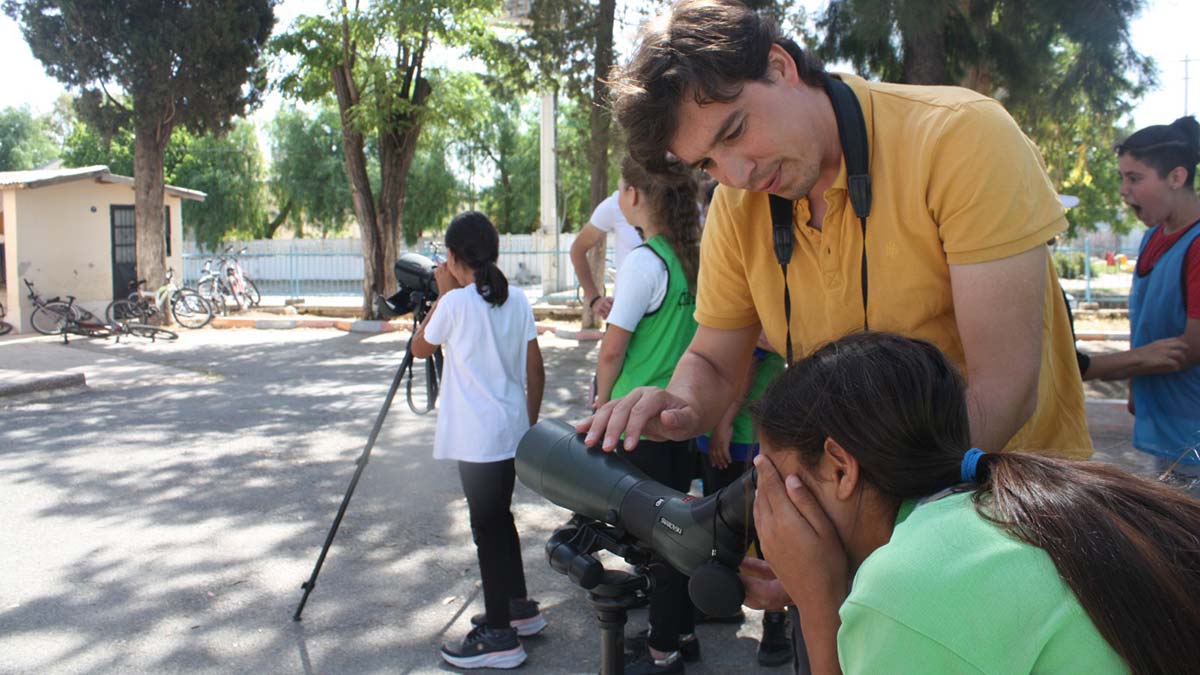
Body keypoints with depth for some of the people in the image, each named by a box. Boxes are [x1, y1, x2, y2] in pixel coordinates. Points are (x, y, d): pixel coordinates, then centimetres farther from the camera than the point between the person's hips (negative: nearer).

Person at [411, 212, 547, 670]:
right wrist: (530, 424, 16)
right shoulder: (517, 301, 4)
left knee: (488, 529, 0)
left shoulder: (456, 303, -13)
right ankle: (519, 609, 32)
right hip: (511, 433, 7)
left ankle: (499, 638, 6)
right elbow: (535, 372, 6)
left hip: (478, 440, -7)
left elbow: (419, 348, 4)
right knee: (498, 519, 20)